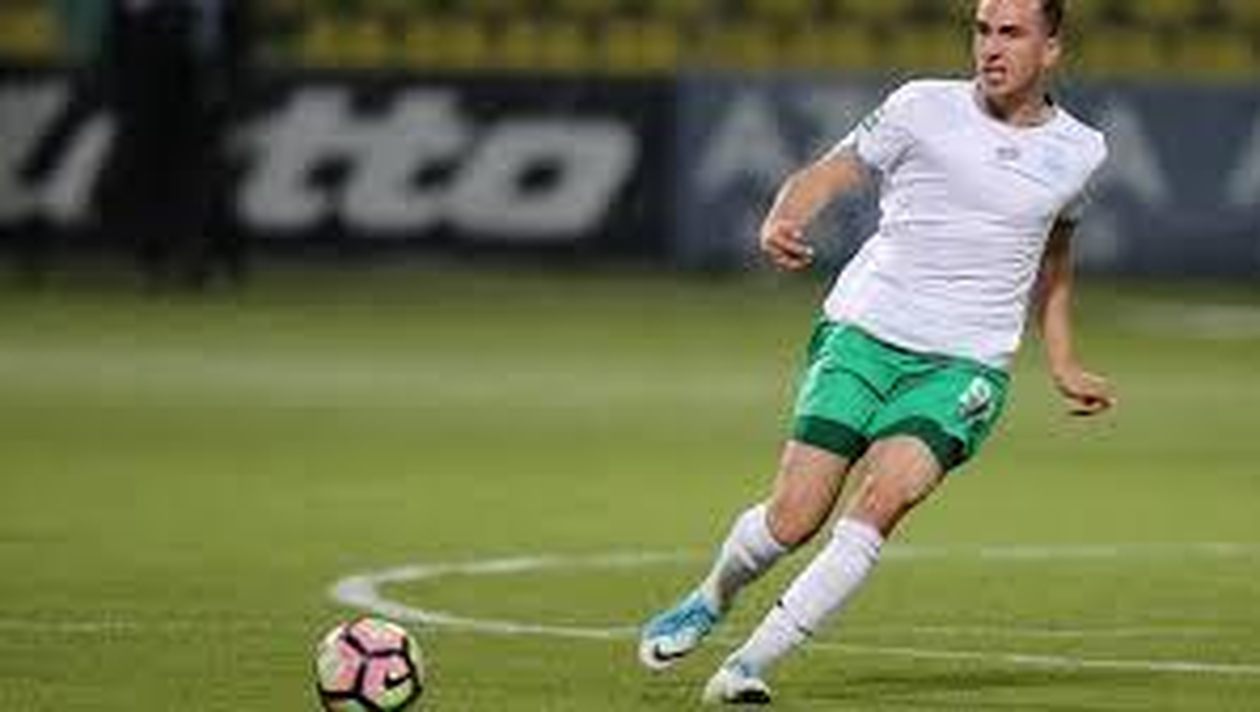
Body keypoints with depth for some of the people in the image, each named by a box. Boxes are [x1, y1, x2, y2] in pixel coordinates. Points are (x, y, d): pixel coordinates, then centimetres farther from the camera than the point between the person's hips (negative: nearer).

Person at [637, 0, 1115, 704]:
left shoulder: (1078, 150, 8)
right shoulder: (924, 108, -2)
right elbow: (827, 173, 1)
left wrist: (1063, 366, 25)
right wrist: (783, 221, -21)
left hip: (966, 367, 1)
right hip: (866, 332, -1)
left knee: (889, 493, -25)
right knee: (795, 516, -10)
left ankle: (752, 662, -18)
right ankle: (713, 599, 25)